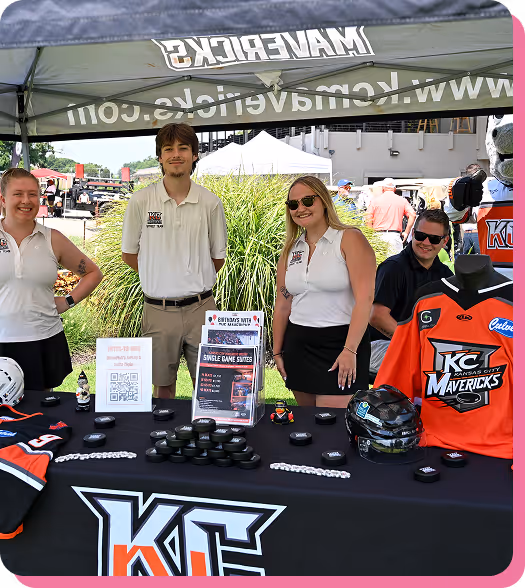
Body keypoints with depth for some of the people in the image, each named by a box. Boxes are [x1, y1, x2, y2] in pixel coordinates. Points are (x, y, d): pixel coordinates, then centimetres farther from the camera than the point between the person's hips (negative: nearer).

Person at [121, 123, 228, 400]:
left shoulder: (210, 203, 0)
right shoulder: (141, 201, -2)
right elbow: (129, 254, 7)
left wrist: (194, 282, 10)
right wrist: (161, 278, 7)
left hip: (200, 308, 1)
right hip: (158, 311, 0)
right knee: (163, 386, 13)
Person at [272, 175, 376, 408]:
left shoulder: (350, 239, -6)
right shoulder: (290, 249, 11)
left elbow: (364, 299, -14)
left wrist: (350, 350, -20)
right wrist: (277, 351, 13)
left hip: (339, 341, -5)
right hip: (298, 343, 6)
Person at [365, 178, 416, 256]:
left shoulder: (375, 200, 5)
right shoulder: (402, 200, 8)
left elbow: (368, 219, -2)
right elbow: (412, 215, -2)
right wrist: (406, 232, 3)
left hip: (378, 235, 0)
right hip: (395, 235, 0)